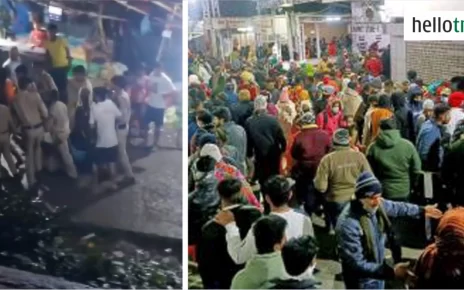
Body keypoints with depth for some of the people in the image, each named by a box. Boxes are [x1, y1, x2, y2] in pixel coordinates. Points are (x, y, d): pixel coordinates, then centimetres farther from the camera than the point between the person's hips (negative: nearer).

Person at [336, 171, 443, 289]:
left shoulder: (376, 205, -12)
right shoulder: (348, 224, -36)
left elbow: (396, 207, 12)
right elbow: (357, 264, -34)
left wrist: (422, 210, 24)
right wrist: (391, 272, -39)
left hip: (378, 271, 8)